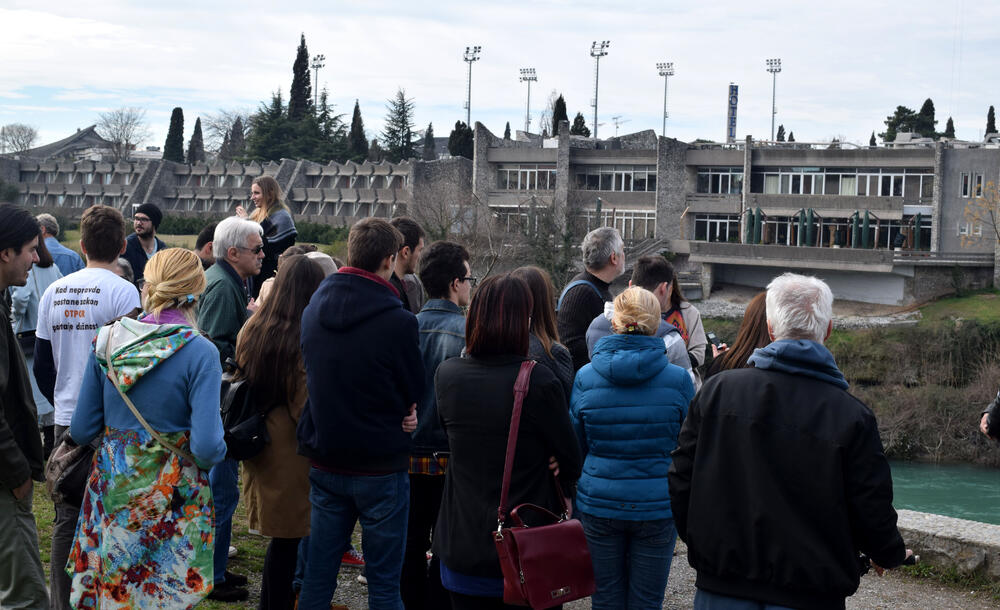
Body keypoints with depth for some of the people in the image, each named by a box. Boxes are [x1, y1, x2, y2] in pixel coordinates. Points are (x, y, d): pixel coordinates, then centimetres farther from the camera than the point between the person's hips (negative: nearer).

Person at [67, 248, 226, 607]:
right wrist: (219, 450, 0)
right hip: (171, 494, -4)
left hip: (112, 484, 4)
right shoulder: (199, 352, -16)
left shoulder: (108, 339, -4)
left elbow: (82, 431, 2)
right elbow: (207, 447, -23)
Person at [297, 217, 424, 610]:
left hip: (323, 461, 6)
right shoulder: (398, 322, -18)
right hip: (380, 467, -5)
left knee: (317, 576, 14)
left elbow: (310, 376, 10)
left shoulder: (313, 309, 1)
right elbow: (414, 395, -8)